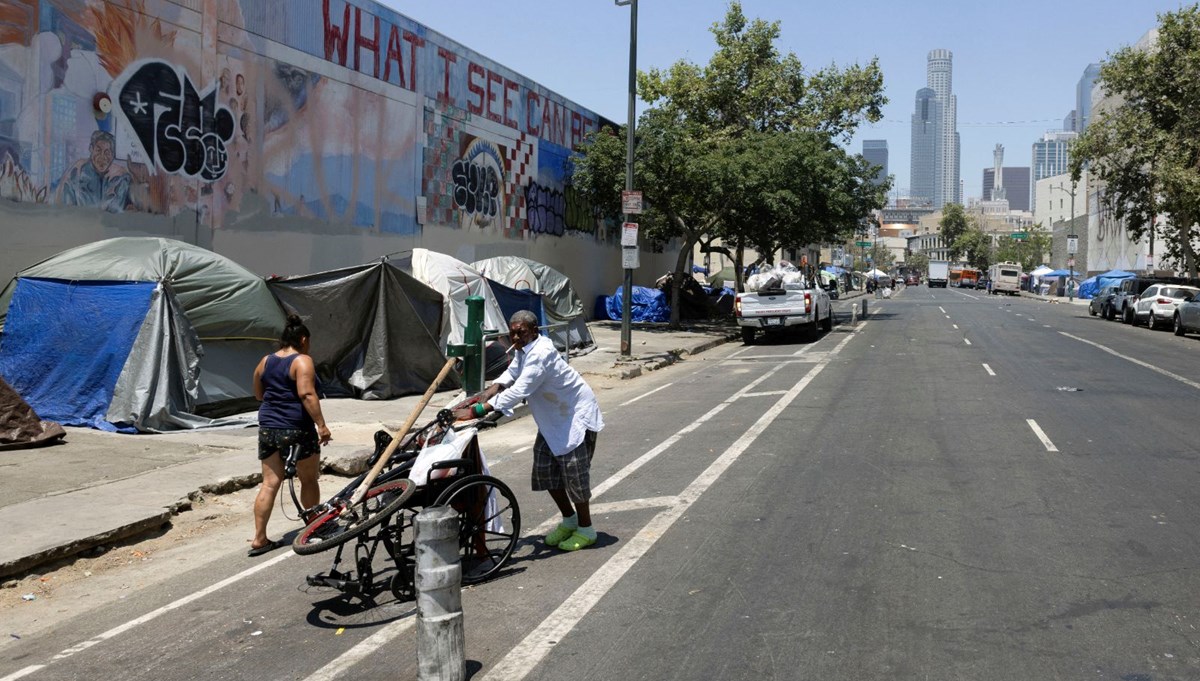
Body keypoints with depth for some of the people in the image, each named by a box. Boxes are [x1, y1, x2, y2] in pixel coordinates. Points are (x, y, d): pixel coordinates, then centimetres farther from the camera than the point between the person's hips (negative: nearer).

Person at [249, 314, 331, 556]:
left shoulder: (265, 362, 11)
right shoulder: (302, 361, -10)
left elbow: (258, 394, 21)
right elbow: (306, 394, -22)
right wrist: (321, 424, -23)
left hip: (268, 428, 6)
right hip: (297, 429, -6)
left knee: (269, 483, 6)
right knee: (309, 480, 11)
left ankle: (259, 538, 0)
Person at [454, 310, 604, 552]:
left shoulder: (540, 354, -32)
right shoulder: (523, 349, -2)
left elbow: (518, 392, -41)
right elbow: (512, 372, 9)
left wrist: (475, 411, -46)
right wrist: (493, 388, -14)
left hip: (576, 415, -10)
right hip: (553, 418, 10)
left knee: (574, 471, -6)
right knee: (544, 468, 10)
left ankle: (585, 529, 12)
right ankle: (569, 520, 26)